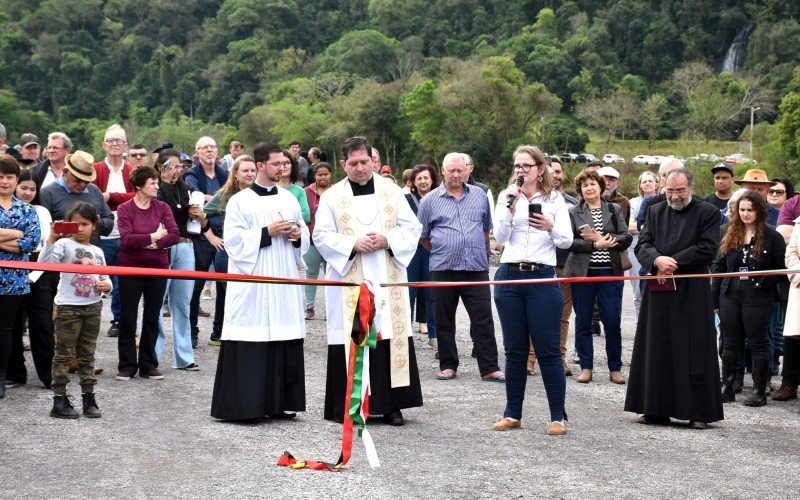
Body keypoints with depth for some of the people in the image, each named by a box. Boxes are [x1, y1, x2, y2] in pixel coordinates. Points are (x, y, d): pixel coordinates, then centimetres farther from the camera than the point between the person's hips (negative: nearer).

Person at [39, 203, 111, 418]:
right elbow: (44, 263, -18)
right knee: (64, 354, -1)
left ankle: (88, 398, 17)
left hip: (93, 306, 5)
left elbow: (105, 278, 17)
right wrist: (51, 239, -27)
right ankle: (59, 400, 2)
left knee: (87, 354, 11)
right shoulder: (64, 244, -3)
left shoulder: (97, 251, 13)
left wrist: (107, 285, -5)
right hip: (68, 306, -5)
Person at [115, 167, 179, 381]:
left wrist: (154, 244, -18)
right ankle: (127, 366, 11)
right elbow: (127, 239, -18)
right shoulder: (125, 209, -5)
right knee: (128, 318, 3)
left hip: (157, 269, 3)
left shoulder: (162, 207, 4)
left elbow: (175, 235, -8)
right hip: (130, 269, -3)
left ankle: (148, 365, 17)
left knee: (152, 318, 8)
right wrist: (154, 237, -12)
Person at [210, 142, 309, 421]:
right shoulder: (240, 201, -2)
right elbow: (233, 240, -9)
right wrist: (267, 232, -16)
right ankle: (242, 405, -2)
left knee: (284, 341, 5)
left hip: (284, 283, 5)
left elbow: (305, 234, 20)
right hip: (251, 285, -5)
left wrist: (298, 235, -2)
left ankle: (278, 403, 13)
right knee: (250, 344, -7)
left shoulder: (289, 199, 13)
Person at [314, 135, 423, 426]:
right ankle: (346, 406, 3)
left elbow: (411, 228, 7)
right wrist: (354, 244, -14)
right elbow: (322, 236, 0)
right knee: (351, 338, -4)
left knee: (392, 335, 0)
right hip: (348, 280, -2)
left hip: (388, 279, 2)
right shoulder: (332, 196, 4)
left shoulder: (391, 191, 8)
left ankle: (391, 404, 8)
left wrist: (387, 240, -11)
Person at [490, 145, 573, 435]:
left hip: (543, 279, -2)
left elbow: (567, 241, 0)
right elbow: (500, 238, -1)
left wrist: (551, 227, -19)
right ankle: (512, 413, 15)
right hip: (509, 276, 2)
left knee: (548, 350, -3)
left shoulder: (554, 199, 5)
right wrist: (510, 209, -14)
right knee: (514, 349, 8)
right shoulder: (506, 197, 9)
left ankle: (558, 416, 3)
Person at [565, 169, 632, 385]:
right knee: (583, 321, 4)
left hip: (610, 272, 0)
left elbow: (627, 237, 1)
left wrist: (604, 238, -12)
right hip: (582, 272, 0)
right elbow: (569, 241, -6)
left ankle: (615, 368, 9)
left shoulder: (615, 210, 9)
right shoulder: (573, 213, 5)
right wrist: (595, 245, -14)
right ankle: (586, 367, 13)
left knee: (612, 320, -2)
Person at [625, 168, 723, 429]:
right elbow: (642, 245, 5)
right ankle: (657, 410, 14)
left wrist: (671, 262, -12)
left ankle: (698, 412, 3)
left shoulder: (708, 212, 0)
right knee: (657, 351, 7)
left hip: (692, 293, -4)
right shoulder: (655, 212, 13)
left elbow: (707, 249, -9)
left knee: (694, 352, -2)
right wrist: (657, 260, -16)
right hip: (658, 292, 4)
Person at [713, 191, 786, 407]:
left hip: (758, 298, -4)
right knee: (730, 343, 9)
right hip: (730, 297, 4)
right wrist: (714, 299, 7)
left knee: (758, 344, 3)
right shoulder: (730, 236, 10)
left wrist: (763, 282, -16)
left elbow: (781, 270, -2)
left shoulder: (772, 237, -3)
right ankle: (726, 388, 17)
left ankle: (759, 391, 10)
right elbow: (719, 267, 11)